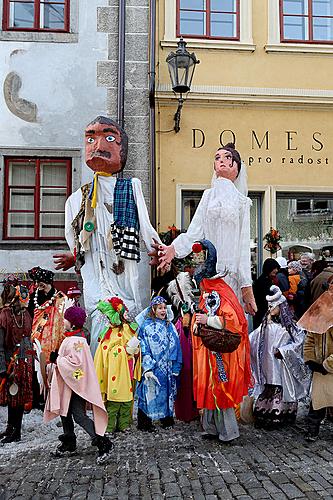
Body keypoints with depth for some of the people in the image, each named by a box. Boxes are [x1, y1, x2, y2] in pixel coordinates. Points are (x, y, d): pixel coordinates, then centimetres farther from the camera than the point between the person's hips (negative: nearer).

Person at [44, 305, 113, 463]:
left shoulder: (76, 340, -20)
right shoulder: (71, 337, 10)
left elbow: (75, 363, -27)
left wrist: (56, 359, -18)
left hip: (76, 383, -10)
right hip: (67, 382, 10)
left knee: (79, 416, -10)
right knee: (65, 413, 17)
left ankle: (103, 444, -5)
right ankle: (69, 444, 31)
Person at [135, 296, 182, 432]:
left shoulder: (169, 326, 11)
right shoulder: (146, 326, -3)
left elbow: (175, 347, 8)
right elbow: (143, 348, -8)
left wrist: (175, 368, 1)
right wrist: (147, 367, -16)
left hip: (167, 368, 4)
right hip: (152, 368, -4)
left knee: (167, 393, 9)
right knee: (149, 393, -2)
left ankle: (167, 419, 23)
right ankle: (144, 423, 9)